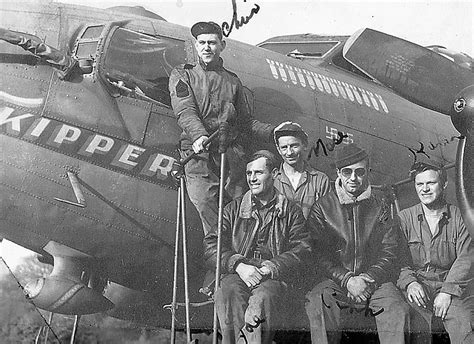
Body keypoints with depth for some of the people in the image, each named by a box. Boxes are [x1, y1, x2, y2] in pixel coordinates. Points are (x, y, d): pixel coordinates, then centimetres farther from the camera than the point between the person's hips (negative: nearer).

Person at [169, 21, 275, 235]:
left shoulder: (232, 81, 22)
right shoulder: (182, 75, 13)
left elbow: (245, 121, 24)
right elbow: (185, 112, -6)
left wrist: (273, 133, 8)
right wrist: (198, 136, -25)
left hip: (232, 156, 3)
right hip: (199, 156, -2)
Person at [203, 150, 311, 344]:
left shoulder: (291, 211, 16)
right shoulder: (234, 209, 19)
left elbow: (301, 250, 4)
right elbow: (211, 246, 9)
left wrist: (270, 269, -13)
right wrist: (238, 265, -10)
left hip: (273, 277, -1)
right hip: (236, 274, 1)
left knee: (264, 297, -36)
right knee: (229, 292, -34)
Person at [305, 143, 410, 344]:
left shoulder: (380, 209, 9)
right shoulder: (322, 208, 5)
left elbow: (389, 254, 5)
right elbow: (320, 256, -1)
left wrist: (367, 278, -12)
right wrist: (347, 280, -15)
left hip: (375, 280, 1)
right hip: (336, 280, -1)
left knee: (396, 307, -28)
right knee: (317, 301, -31)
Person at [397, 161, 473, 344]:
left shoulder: (459, 217, 8)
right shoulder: (404, 217, 10)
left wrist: (447, 291, -14)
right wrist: (410, 282, -16)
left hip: (450, 283, 0)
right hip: (415, 283, 0)